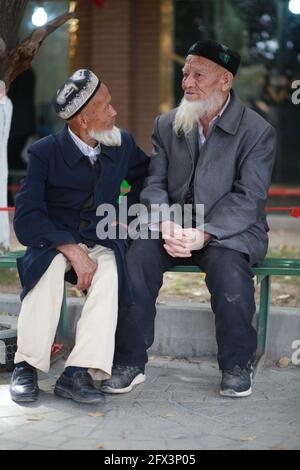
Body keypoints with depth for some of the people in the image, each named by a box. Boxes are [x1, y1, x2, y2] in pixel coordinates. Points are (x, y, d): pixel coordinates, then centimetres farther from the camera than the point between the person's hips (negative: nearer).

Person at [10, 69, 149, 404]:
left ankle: (78, 372, -38)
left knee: (109, 270, -32)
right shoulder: (44, 153, -9)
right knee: (50, 266, -36)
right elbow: (25, 220, -16)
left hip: (102, 243, 2)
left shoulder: (123, 145, 4)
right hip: (54, 242, -2)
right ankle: (27, 367, -29)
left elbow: (146, 176, 25)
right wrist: (71, 250, -29)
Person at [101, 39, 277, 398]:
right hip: (174, 227, 3)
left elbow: (248, 197, -12)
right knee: (136, 258, -25)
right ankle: (129, 363, -14)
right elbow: (154, 183, 3)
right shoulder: (166, 125, 10)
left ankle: (237, 366, -11)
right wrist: (166, 226, -18)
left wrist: (203, 233, -26)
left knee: (229, 270, -34)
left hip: (230, 231, -3)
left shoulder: (257, 131, -4)